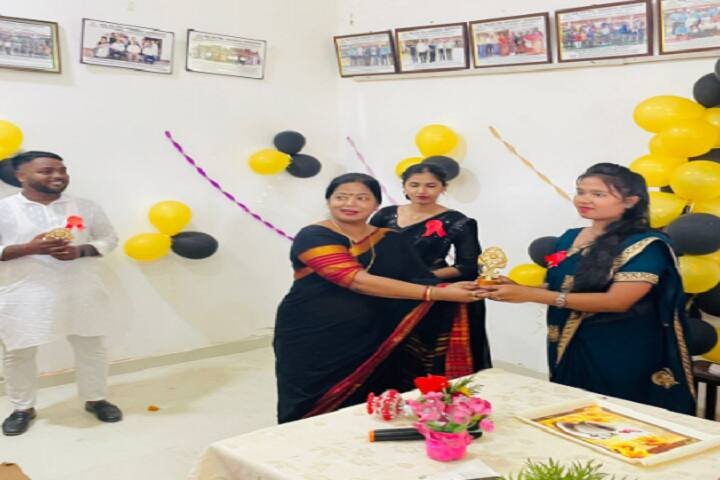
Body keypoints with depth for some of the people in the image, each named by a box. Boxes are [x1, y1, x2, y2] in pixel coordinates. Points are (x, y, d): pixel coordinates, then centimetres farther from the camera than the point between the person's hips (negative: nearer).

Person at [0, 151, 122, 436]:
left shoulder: (85, 208, 2)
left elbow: (109, 239, 7)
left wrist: (81, 251, -13)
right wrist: (29, 248, -20)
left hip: (80, 293, 2)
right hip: (24, 296, -2)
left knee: (90, 347, 11)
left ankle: (96, 399, 31)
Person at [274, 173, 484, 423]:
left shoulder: (389, 240, 4)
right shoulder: (312, 237, -15)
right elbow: (359, 281, -27)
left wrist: (474, 286, -21)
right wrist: (438, 293, -30)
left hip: (371, 342, 4)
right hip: (312, 343, -4)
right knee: (316, 416, 5)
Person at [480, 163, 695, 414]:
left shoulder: (645, 245, -14)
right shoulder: (569, 238, 6)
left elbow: (617, 301, -23)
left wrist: (531, 294, -25)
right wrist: (515, 288, -8)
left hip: (622, 354, -6)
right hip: (568, 348, 6)